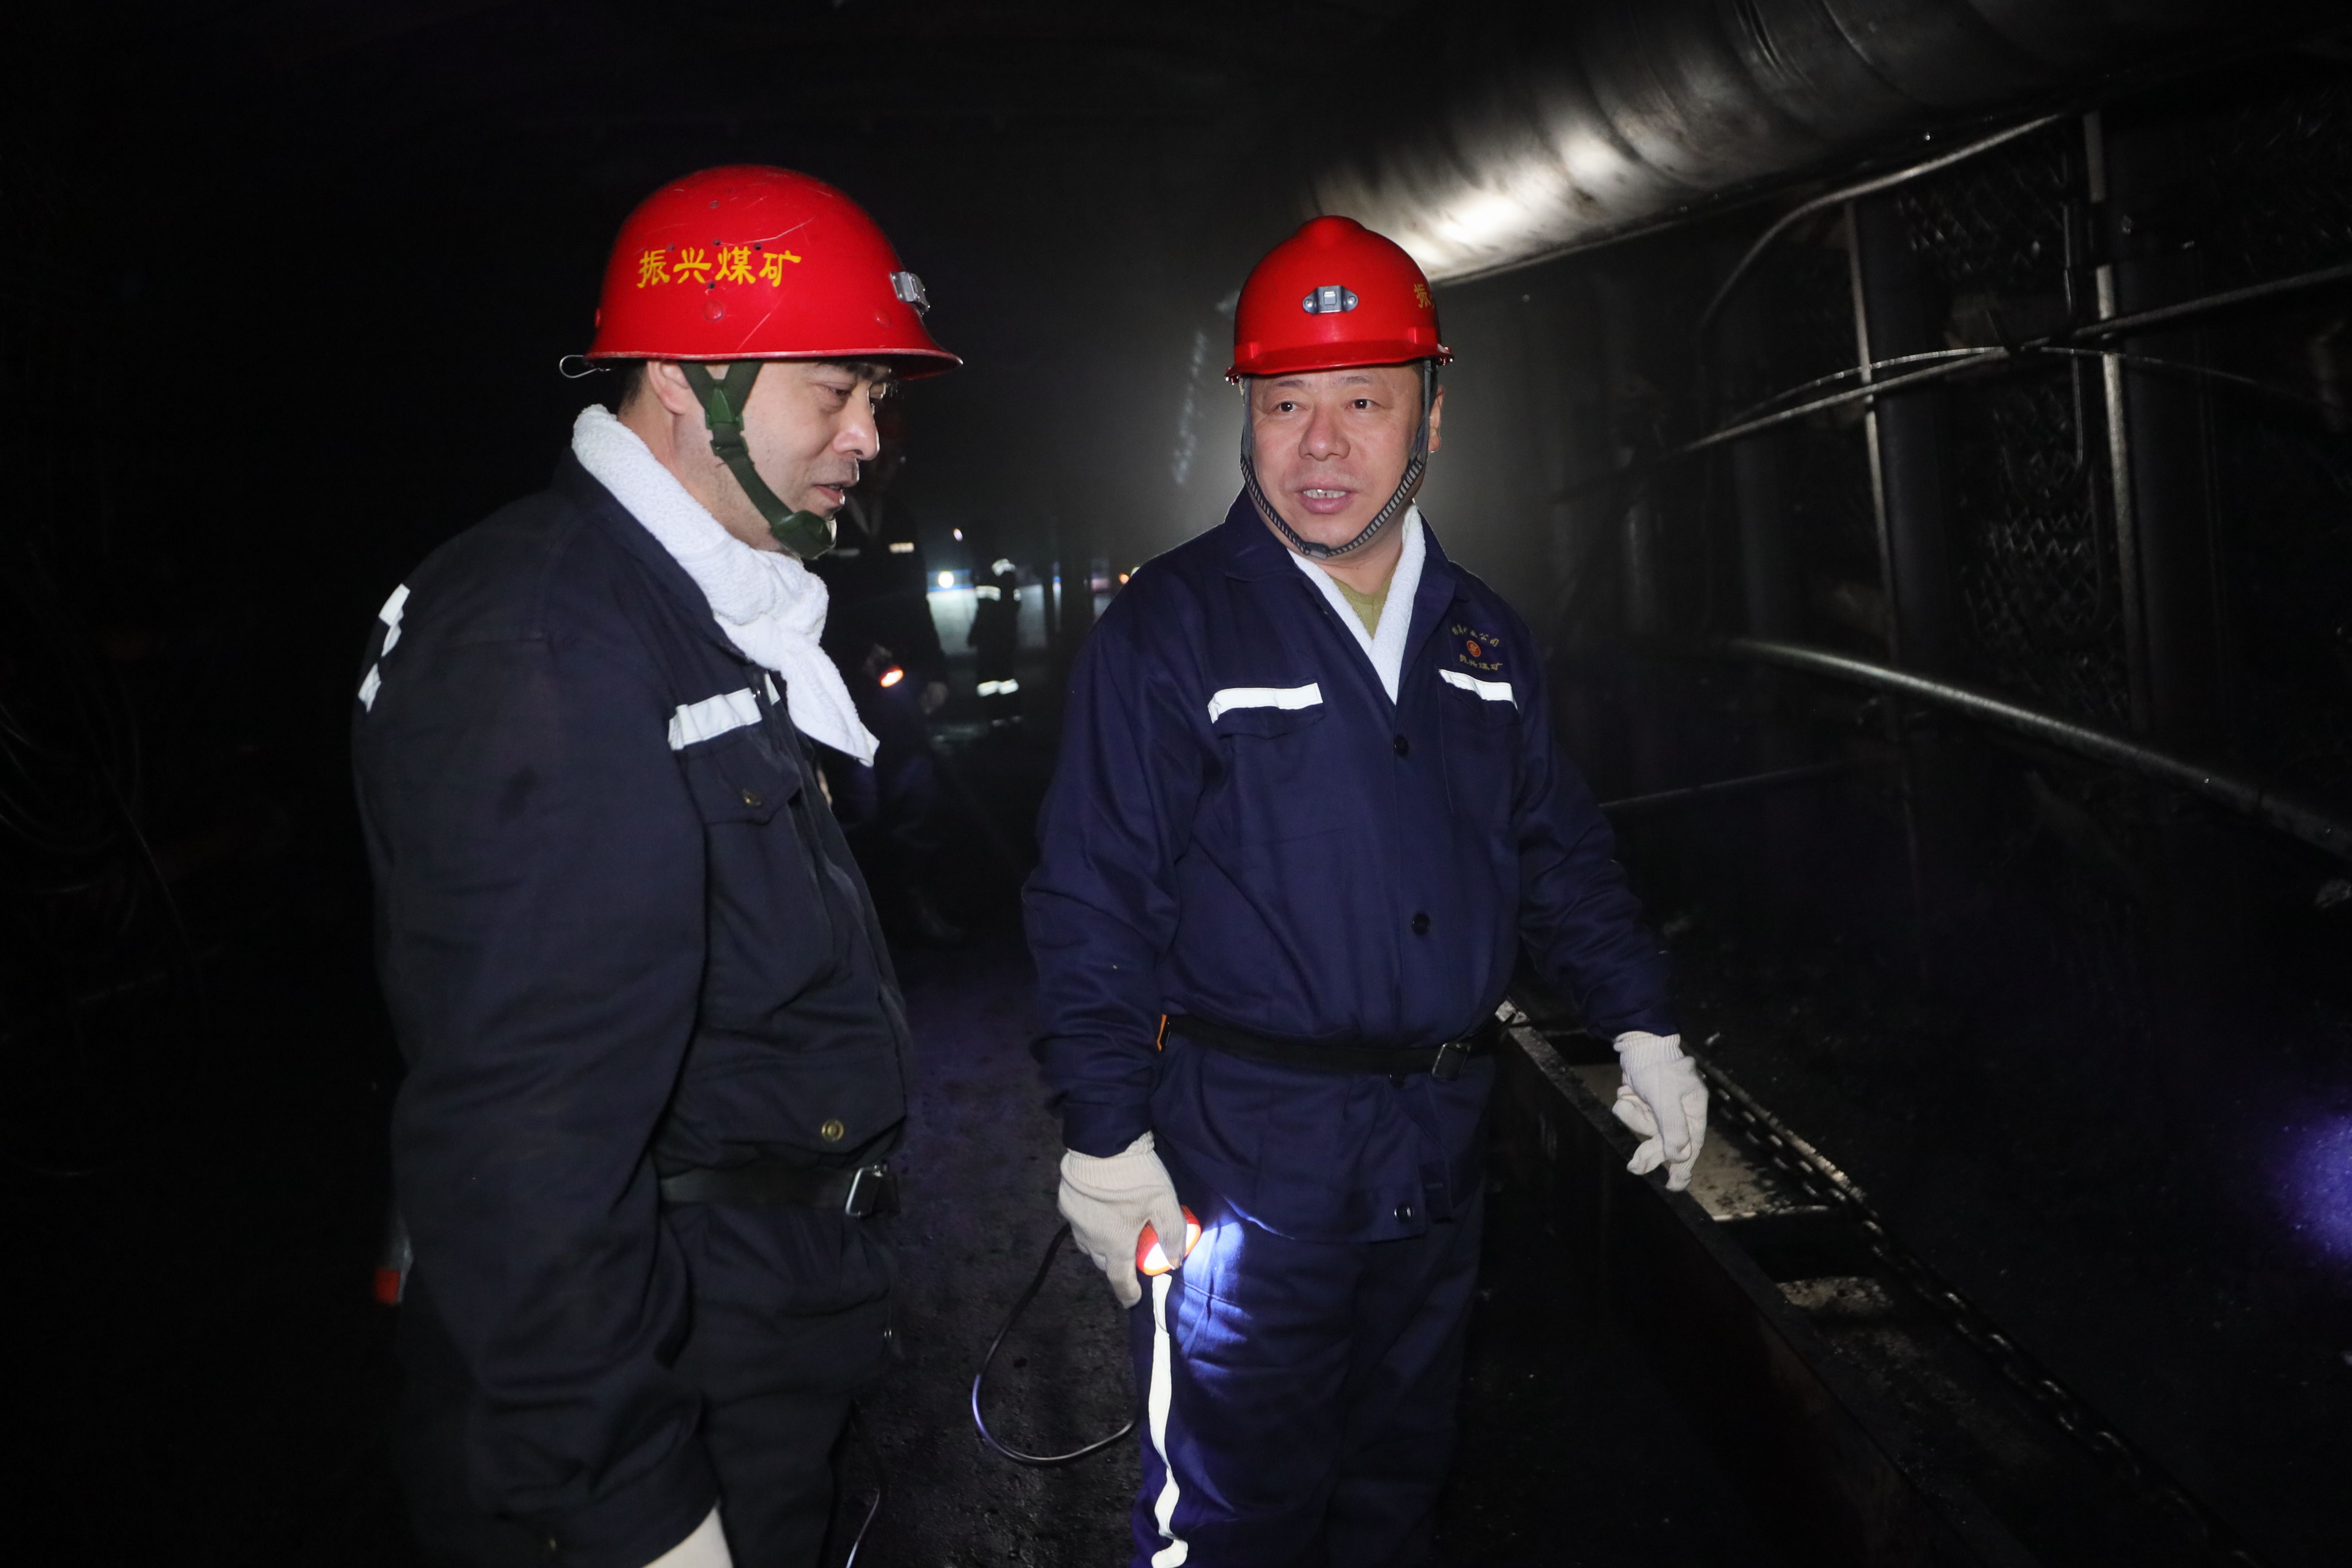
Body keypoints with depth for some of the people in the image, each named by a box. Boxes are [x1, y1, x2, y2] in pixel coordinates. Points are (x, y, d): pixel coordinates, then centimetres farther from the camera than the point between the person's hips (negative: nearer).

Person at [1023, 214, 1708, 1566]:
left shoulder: (1485, 637, 7)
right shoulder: (1171, 626, -11)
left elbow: (1559, 846, 16)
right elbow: (1096, 893, -13)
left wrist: (1642, 1023, 8)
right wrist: (1106, 1135, -15)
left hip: (1444, 1141, 6)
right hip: (1246, 1150, -5)